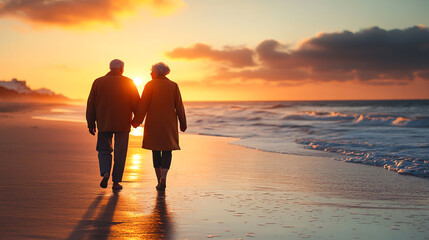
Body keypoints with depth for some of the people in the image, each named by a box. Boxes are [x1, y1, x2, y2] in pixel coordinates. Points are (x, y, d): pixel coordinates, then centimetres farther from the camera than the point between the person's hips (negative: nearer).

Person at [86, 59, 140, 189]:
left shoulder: (98, 82, 2)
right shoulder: (128, 83, -2)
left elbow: (91, 104, 3)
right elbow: (136, 104, -3)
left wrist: (91, 124, 10)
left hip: (104, 123, 1)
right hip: (123, 124, -1)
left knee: (104, 150, 15)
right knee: (120, 153, 8)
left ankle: (105, 173, -9)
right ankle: (116, 181, 9)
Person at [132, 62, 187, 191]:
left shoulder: (150, 85, -4)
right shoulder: (173, 86, 1)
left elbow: (143, 105, -6)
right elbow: (179, 106, 1)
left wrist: (136, 121, 1)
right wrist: (183, 124, 9)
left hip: (153, 124, 0)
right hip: (169, 124, 1)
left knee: (156, 151, 11)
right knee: (167, 151, 6)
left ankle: (159, 181, 12)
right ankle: (163, 177, -17)